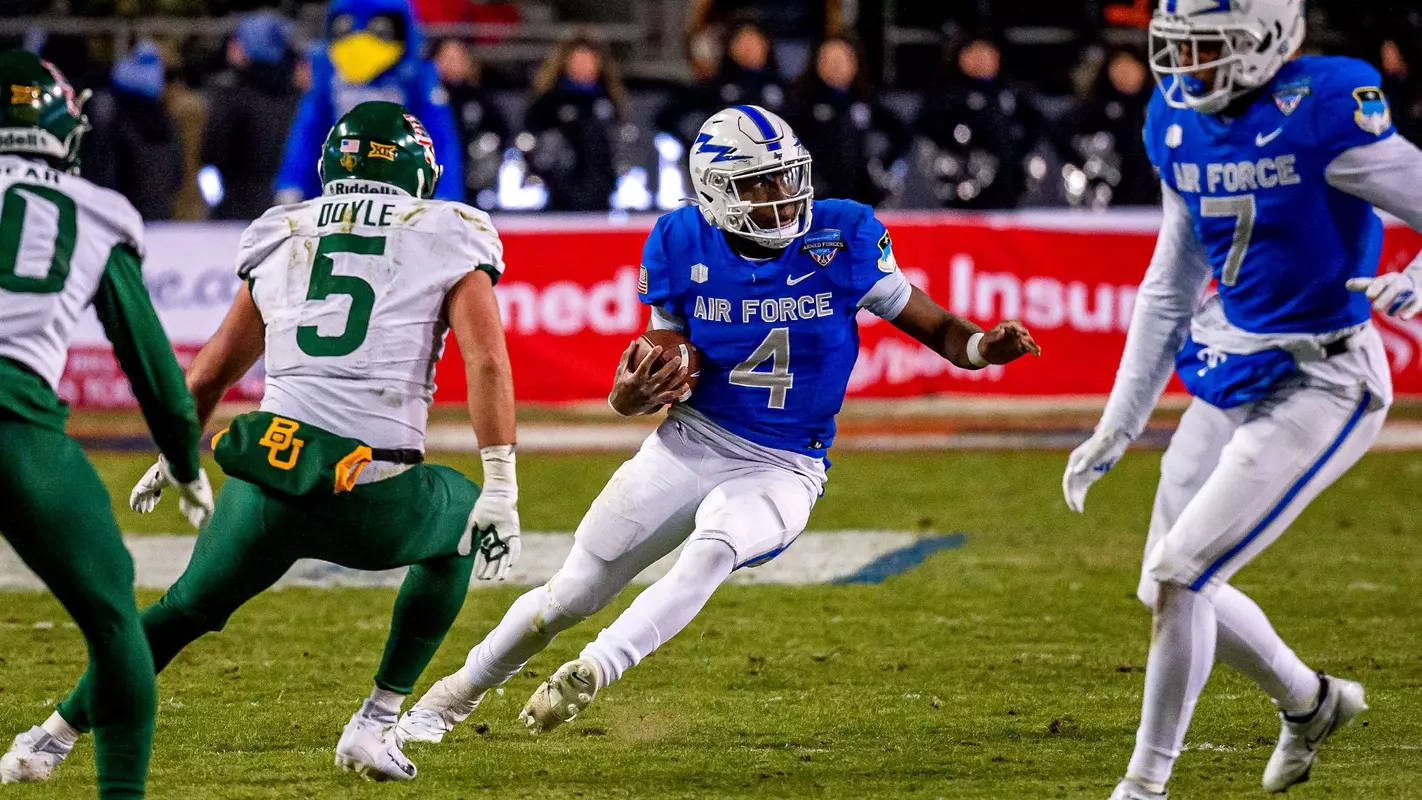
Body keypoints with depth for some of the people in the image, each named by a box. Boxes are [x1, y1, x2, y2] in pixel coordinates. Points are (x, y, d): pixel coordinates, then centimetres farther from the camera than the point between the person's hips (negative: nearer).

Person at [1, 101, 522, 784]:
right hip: (375, 496, -3)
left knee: (187, 609, 27)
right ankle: (375, 726, 24)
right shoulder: (448, 239, 10)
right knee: (461, 530, 30)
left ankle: (56, 736, 26)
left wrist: (172, 460, 44)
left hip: (267, 488, 3)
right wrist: (501, 491, -4)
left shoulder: (282, 240, 20)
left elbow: (208, 375, 28)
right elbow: (487, 361, -4)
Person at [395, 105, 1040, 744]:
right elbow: (669, 364, 1)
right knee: (574, 592, 7)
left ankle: (588, 676, -33)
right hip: (690, 445, 2)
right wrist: (631, 395, -22)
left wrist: (984, 345, -31)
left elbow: (936, 330, -8)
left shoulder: (843, 240, -13)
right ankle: (459, 693, 29)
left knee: (712, 551, -35)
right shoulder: (684, 248, -8)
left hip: (784, 470, -2)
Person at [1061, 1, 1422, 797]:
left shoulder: (1322, 114, -19)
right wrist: (1119, 426, 15)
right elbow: (1172, 287, 14)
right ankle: (1311, 702, 39)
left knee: (1176, 575, -13)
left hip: (1318, 387, -8)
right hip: (1229, 382, 8)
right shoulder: (1179, 122, 3)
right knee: (1173, 588, 14)